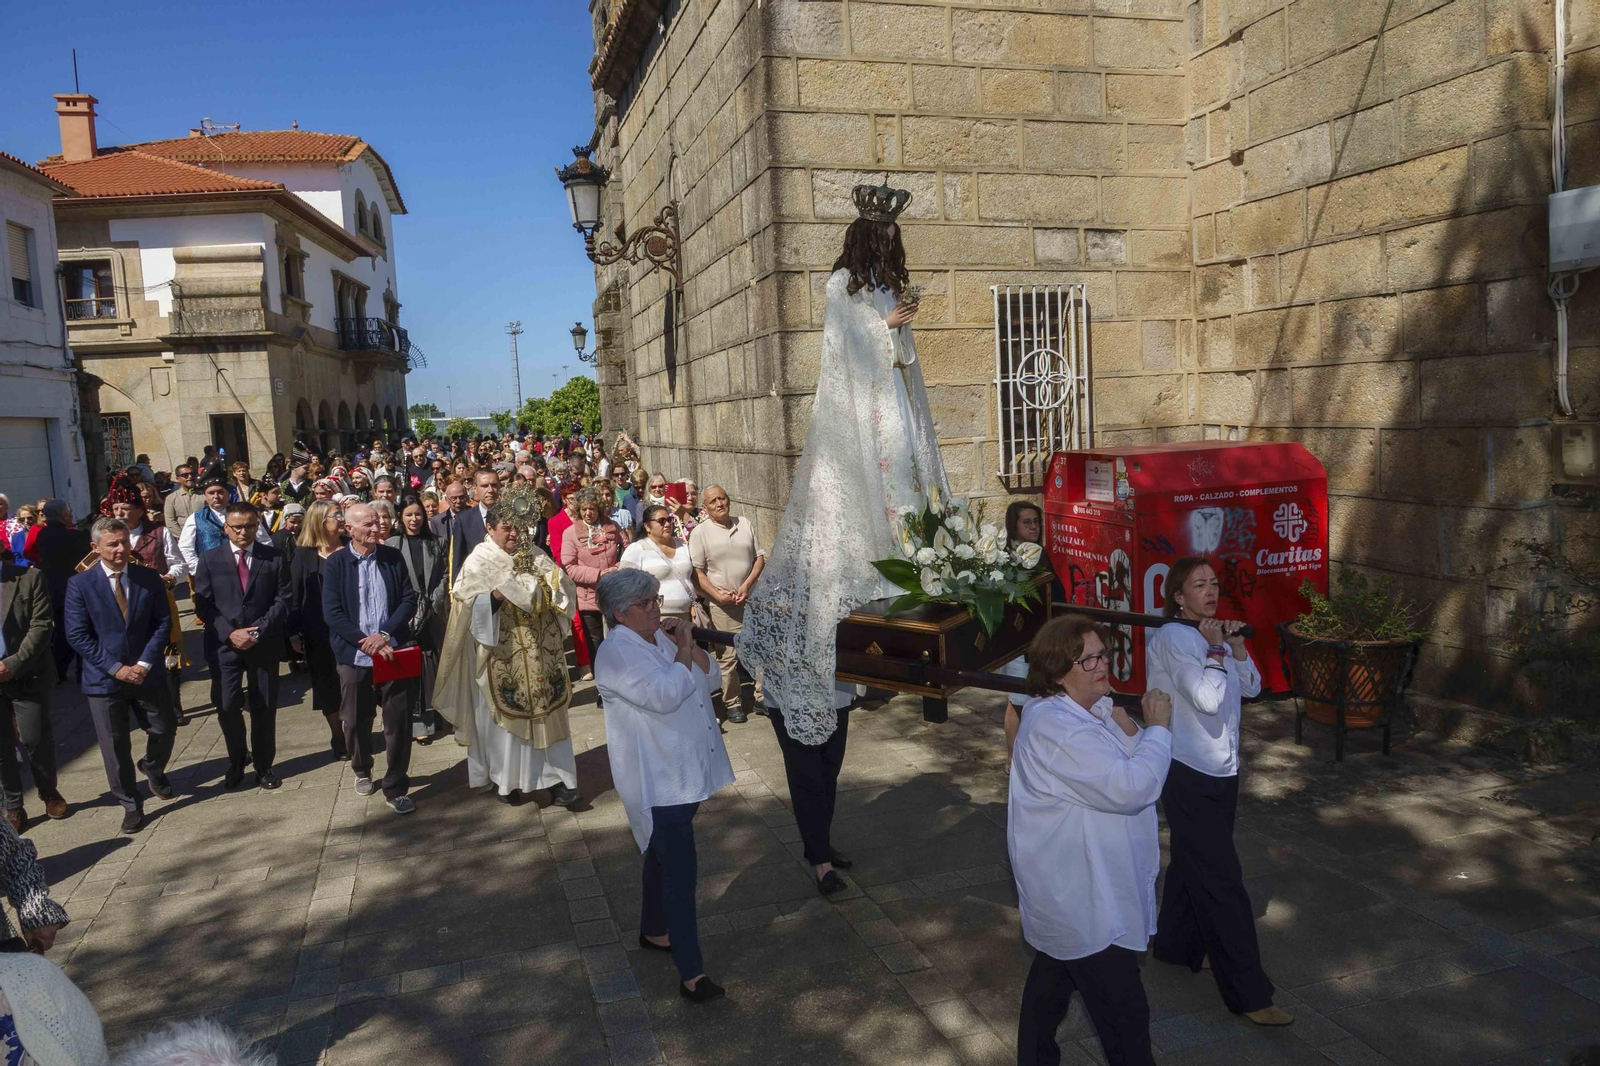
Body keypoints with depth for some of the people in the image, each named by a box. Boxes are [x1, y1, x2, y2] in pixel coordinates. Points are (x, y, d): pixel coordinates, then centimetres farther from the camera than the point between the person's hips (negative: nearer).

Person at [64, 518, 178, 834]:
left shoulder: (150, 579, -1)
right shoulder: (80, 584, -7)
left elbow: (163, 623, -1)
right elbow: (77, 635, -9)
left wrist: (145, 663, -12)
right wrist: (115, 668, -14)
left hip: (147, 674, 2)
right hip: (104, 678, -2)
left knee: (165, 729, 9)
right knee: (115, 746, 6)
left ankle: (153, 769, 42)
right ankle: (131, 805, 21)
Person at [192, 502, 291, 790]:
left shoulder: (275, 558, 3)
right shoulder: (210, 560, 4)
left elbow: (283, 601, -1)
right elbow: (203, 605, 0)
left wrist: (259, 630, -14)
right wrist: (230, 633, -13)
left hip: (264, 644, 0)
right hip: (224, 645, 0)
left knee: (264, 708, 6)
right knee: (228, 708, -5)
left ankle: (263, 766, 22)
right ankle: (236, 761, 19)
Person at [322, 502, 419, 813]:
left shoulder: (393, 558, 3)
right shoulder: (335, 563, -2)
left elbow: (409, 600, 0)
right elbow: (332, 612, -8)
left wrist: (385, 634, -13)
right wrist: (366, 643, -16)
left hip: (393, 652, 1)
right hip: (355, 656, -1)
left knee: (399, 722, 1)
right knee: (356, 721, 13)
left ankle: (396, 788, 12)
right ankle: (362, 770, 40)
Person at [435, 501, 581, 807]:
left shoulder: (535, 557, 10)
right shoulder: (479, 561, -2)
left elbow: (564, 591, 4)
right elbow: (466, 602, -12)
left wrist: (545, 589, -16)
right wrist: (496, 596, -27)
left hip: (540, 652, 4)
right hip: (501, 654, -3)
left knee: (548, 711, 2)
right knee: (503, 714, 5)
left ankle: (556, 779, 6)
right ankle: (505, 779, 20)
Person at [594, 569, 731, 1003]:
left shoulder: (662, 638, 9)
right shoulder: (616, 654, -18)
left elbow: (710, 679, 8)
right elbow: (664, 694, -30)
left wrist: (688, 644, -5)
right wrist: (682, 652, -16)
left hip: (686, 775, 9)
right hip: (657, 784, -9)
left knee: (663, 858, 24)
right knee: (681, 875, -9)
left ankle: (653, 931, 43)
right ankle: (691, 974, -3)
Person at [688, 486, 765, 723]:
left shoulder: (746, 525, 8)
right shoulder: (700, 532, -3)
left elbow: (760, 557, 7)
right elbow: (697, 571, -5)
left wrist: (747, 584, -7)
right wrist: (717, 594, -15)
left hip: (753, 598, 4)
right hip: (723, 603, -3)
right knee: (728, 656, -1)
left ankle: (761, 696, 18)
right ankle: (733, 704, 10)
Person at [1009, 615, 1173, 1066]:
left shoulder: (1090, 709, 7)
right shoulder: (1055, 728, -27)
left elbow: (1125, 773, 9)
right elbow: (1131, 788, -32)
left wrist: (1126, 728, -9)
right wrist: (1158, 728, -18)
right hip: (1083, 906, -11)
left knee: (1051, 981, 25)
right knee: (1125, 1014, -2)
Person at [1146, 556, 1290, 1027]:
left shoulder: (1210, 634, 10)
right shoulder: (1172, 637, -18)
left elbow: (1251, 686, 11)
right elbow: (1207, 697, -28)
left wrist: (1237, 646, -3)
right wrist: (1216, 649, -17)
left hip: (1220, 771, 9)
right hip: (1189, 774, -9)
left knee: (1193, 862, 22)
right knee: (1221, 881, -5)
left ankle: (1176, 945, 40)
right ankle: (1248, 992, 1)